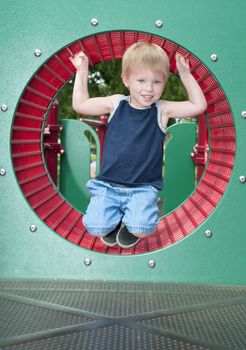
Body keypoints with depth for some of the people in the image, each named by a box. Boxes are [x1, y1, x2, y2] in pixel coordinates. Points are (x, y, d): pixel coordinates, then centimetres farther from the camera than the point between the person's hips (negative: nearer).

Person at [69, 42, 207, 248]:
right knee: (96, 228, -19)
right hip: (108, 184, 1)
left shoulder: (162, 110, 0)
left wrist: (186, 75, -7)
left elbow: (199, 105, -4)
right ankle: (115, 218, 18)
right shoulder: (116, 103, 4)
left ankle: (131, 225, 13)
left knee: (142, 229, -26)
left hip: (143, 187, -1)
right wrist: (82, 71, 10)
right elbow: (80, 105, 11)